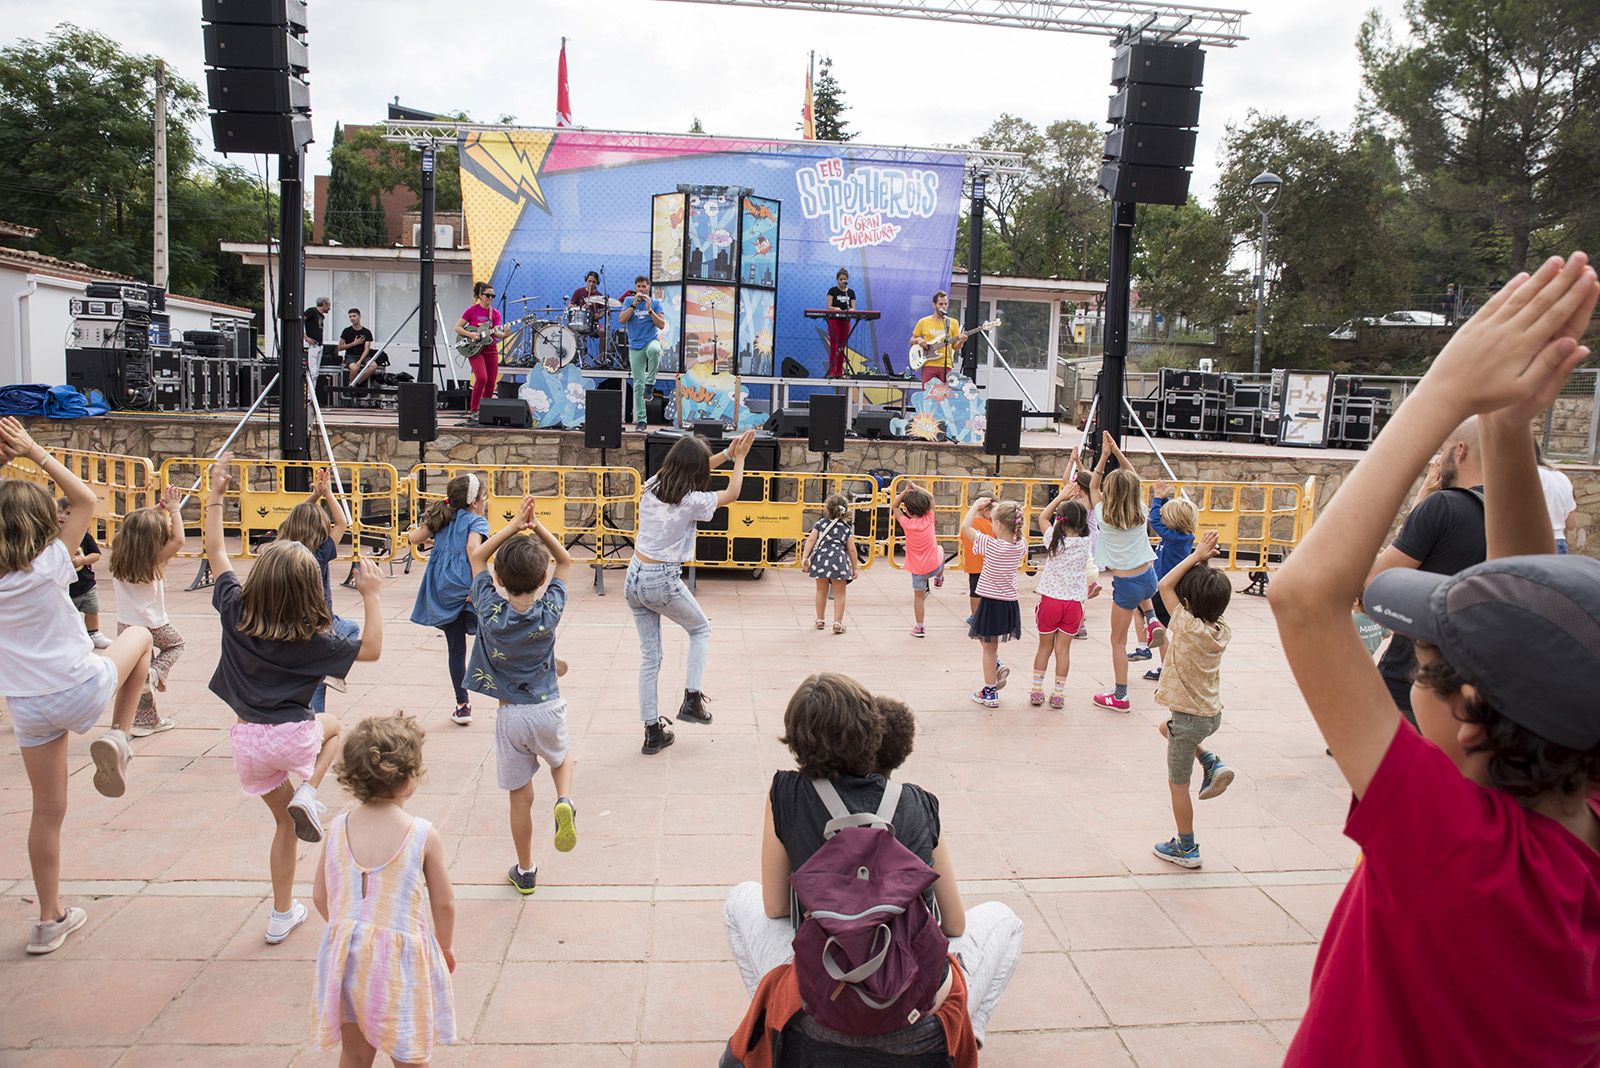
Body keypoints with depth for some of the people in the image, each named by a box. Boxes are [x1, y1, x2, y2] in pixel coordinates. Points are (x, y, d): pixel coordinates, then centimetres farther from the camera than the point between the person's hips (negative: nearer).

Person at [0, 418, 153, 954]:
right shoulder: (50, 564, -11)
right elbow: (86, 500, 2)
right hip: (83, 689, -4)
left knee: (48, 810, 15)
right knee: (138, 635, 27)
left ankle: (50, 920, 23)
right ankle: (118, 738, 11)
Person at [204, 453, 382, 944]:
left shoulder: (236, 610, -5)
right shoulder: (312, 639, -13)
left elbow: (214, 549, 8)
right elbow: (371, 648, -2)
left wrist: (216, 494, 10)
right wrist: (371, 595, -5)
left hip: (248, 741, 3)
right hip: (293, 736, -3)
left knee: (284, 822, 22)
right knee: (332, 726, 33)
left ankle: (282, 914, 27)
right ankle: (308, 793, 6)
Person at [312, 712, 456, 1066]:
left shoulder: (337, 828, -5)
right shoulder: (424, 836, -15)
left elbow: (320, 897, 5)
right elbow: (444, 903, -6)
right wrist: (446, 946, 13)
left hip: (346, 955, 4)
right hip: (401, 957, -4)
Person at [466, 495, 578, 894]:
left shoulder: (491, 611, -13)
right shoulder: (550, 610, -13)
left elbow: (477, 557, 0)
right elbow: (565, 561, 3)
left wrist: (514, 525, -8)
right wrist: (538, 527, -9)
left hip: (510, 715, 0)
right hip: (549, 710, 0)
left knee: (520, 796, 11)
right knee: (561, 760, 29)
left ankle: (525, 872, 23)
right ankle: (565, 802, -3)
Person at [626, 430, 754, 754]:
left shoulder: (652, 485, 1)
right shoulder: (692, 501, -15)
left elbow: (685, 470, 20)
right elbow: (732, 494, 3)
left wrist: (726, 454, 22)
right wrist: (739, 459, 16)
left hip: (634, 578, 6)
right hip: (662, 582, -6)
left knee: (649, 655, 13)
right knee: (701, 629, 23)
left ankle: (652, 731, 18)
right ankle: (692, 699, 14)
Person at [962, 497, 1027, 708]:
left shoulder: (992, 546, -20)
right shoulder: (1020, 546, -6)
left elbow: (965, 527, -13)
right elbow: (1019, 530, 18)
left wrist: (976, 506, -2)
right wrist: (998, 509, 13)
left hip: (991, 602, -6)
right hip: (1010, 603, 6)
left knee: (988, 647, 7)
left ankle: (989, 693, 14)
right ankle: (998, 667, 10)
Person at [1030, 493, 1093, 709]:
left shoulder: (1054, 539, -9)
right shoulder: (1086, 543, -7)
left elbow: (1043, 517, 9)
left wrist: (1061, 496, 11)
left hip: (1050, 600, 0)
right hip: (1074, 602, 0)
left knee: (1044, 647, 12)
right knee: (1063, 649, 7)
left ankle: (1036, 691, 17)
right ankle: (1058, 694, 11)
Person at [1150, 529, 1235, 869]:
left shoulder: (1189, 628, -25)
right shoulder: (1222, 629, -6)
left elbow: (1164, 586, -18)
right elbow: (1211, 592, 9)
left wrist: (1196, 556, -15)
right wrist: (1202, 561, -3)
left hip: (1190, 717, -7)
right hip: (1213, 713, 7)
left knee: (1178, 784, 9)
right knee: (1167, 726, 35)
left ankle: (1186, 848, 20)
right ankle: (1212, 764, 18)